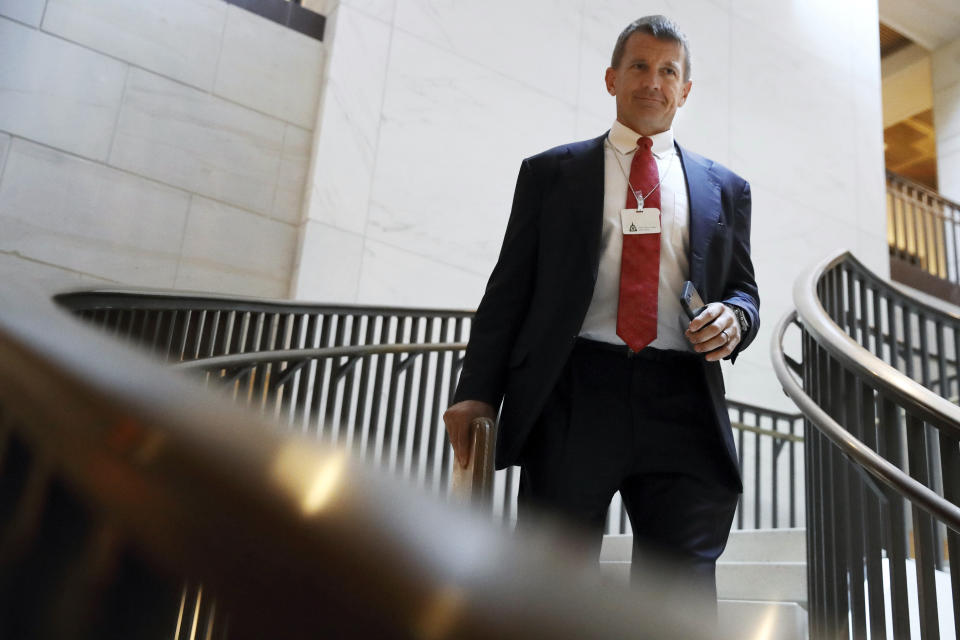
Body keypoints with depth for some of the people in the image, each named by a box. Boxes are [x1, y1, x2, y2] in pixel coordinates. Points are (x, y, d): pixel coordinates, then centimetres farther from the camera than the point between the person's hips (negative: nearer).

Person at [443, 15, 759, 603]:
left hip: (684, 408, 2)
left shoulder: (725, 189, 21)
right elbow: (510, 288, 9)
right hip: (575, 394, -1)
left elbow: (743, 290, 22)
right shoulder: (551, 172, 15)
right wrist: (478, 393, -4)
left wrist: (734, 318, -4)